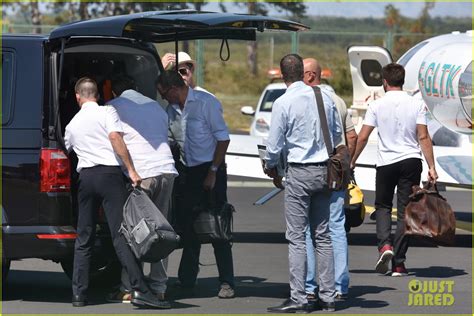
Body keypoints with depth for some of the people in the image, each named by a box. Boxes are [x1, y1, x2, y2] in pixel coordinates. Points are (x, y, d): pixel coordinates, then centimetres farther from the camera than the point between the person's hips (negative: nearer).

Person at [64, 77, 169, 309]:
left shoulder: (72, 124, 18)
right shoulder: (106, 112, 3)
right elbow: (115, 137, -13)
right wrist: (131, 170, -15)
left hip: (85, 177, 5)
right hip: (109, 173, -5)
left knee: (83, 238, 11)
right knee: (121, 234, -12)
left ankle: (79, 293, 9)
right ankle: (140, 290, -19)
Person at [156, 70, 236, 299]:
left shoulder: (205, 102, -12)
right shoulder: (171, 110, 9)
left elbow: (223, 138, -13)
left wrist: (213, 172, -16)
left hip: (210, 170, -7)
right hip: (188, 173, 7)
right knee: (188, 228, 7)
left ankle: (226, 283, -4)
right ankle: (186, 280, 16)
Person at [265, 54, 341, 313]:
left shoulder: (283, 103, -12)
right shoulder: (324, 97, 4)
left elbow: (274, 144, -7)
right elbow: (337, 134, 15)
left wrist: (270, 167, 12)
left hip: (299, 173, -5)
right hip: (324, 170, 6)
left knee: (297, 238, -3)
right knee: (322, 235, 11)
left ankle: (298, 299, -6)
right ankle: (328, 296, 12)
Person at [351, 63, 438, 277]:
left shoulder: (377, 105, -3)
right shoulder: (416, 104, -1)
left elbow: (363, 137, -3)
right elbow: (423, 137, -5)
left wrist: (352, 162, 9)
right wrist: (431, 166, -3)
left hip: (386, 163, -1)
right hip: (411, 161, 1)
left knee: (383, 206, 17)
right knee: (405, 211, 5)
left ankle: (385, 244, -9)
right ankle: (398, 264, 3)